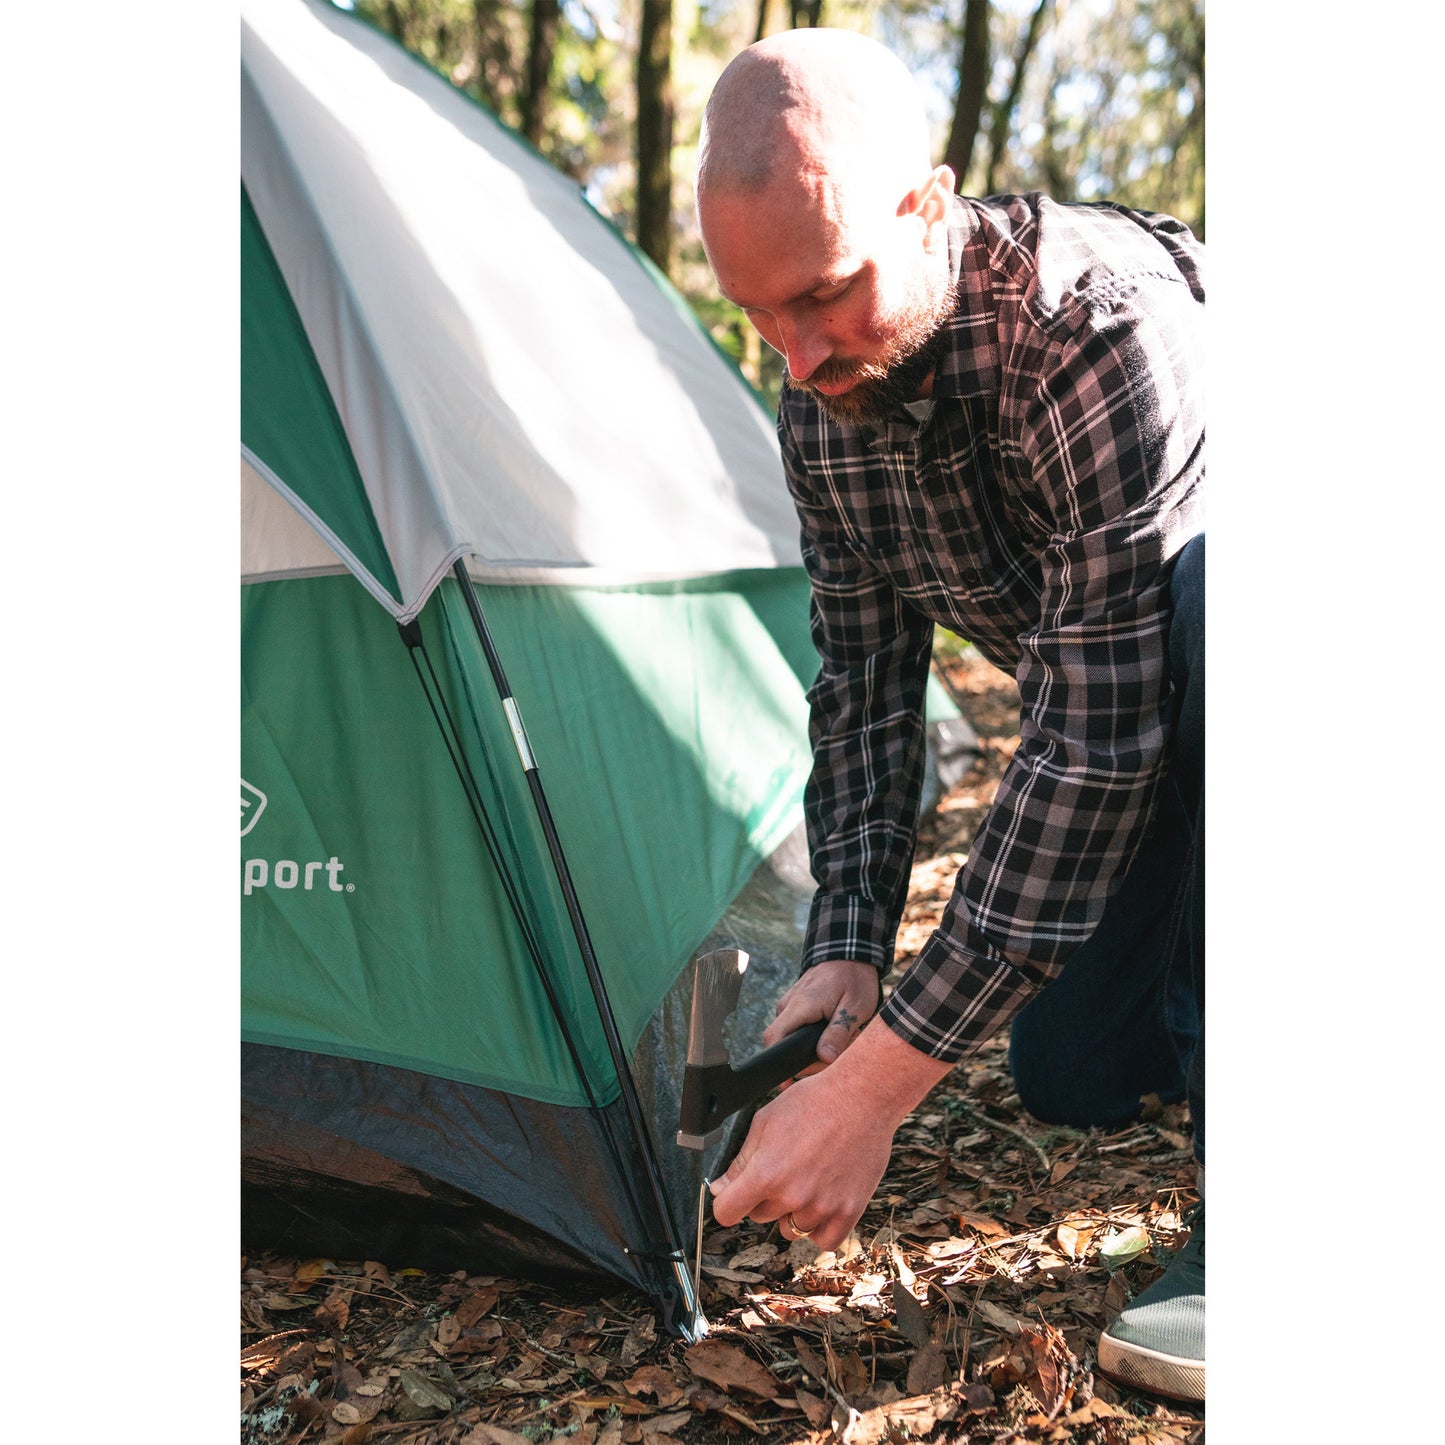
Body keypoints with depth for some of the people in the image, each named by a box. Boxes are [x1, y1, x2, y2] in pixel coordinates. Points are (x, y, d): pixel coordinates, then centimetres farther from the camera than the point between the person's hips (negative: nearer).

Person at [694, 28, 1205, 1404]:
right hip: (1115, 708, 6)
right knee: (1073, 1077, -4)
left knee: (1202, 602, -41)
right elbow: (864, 688, -5)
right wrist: (846, 949, -17)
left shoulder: (1107, 325, -38)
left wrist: (881, 1081, -37)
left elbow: (1090, 747, -39)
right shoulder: (825, 404, -14)